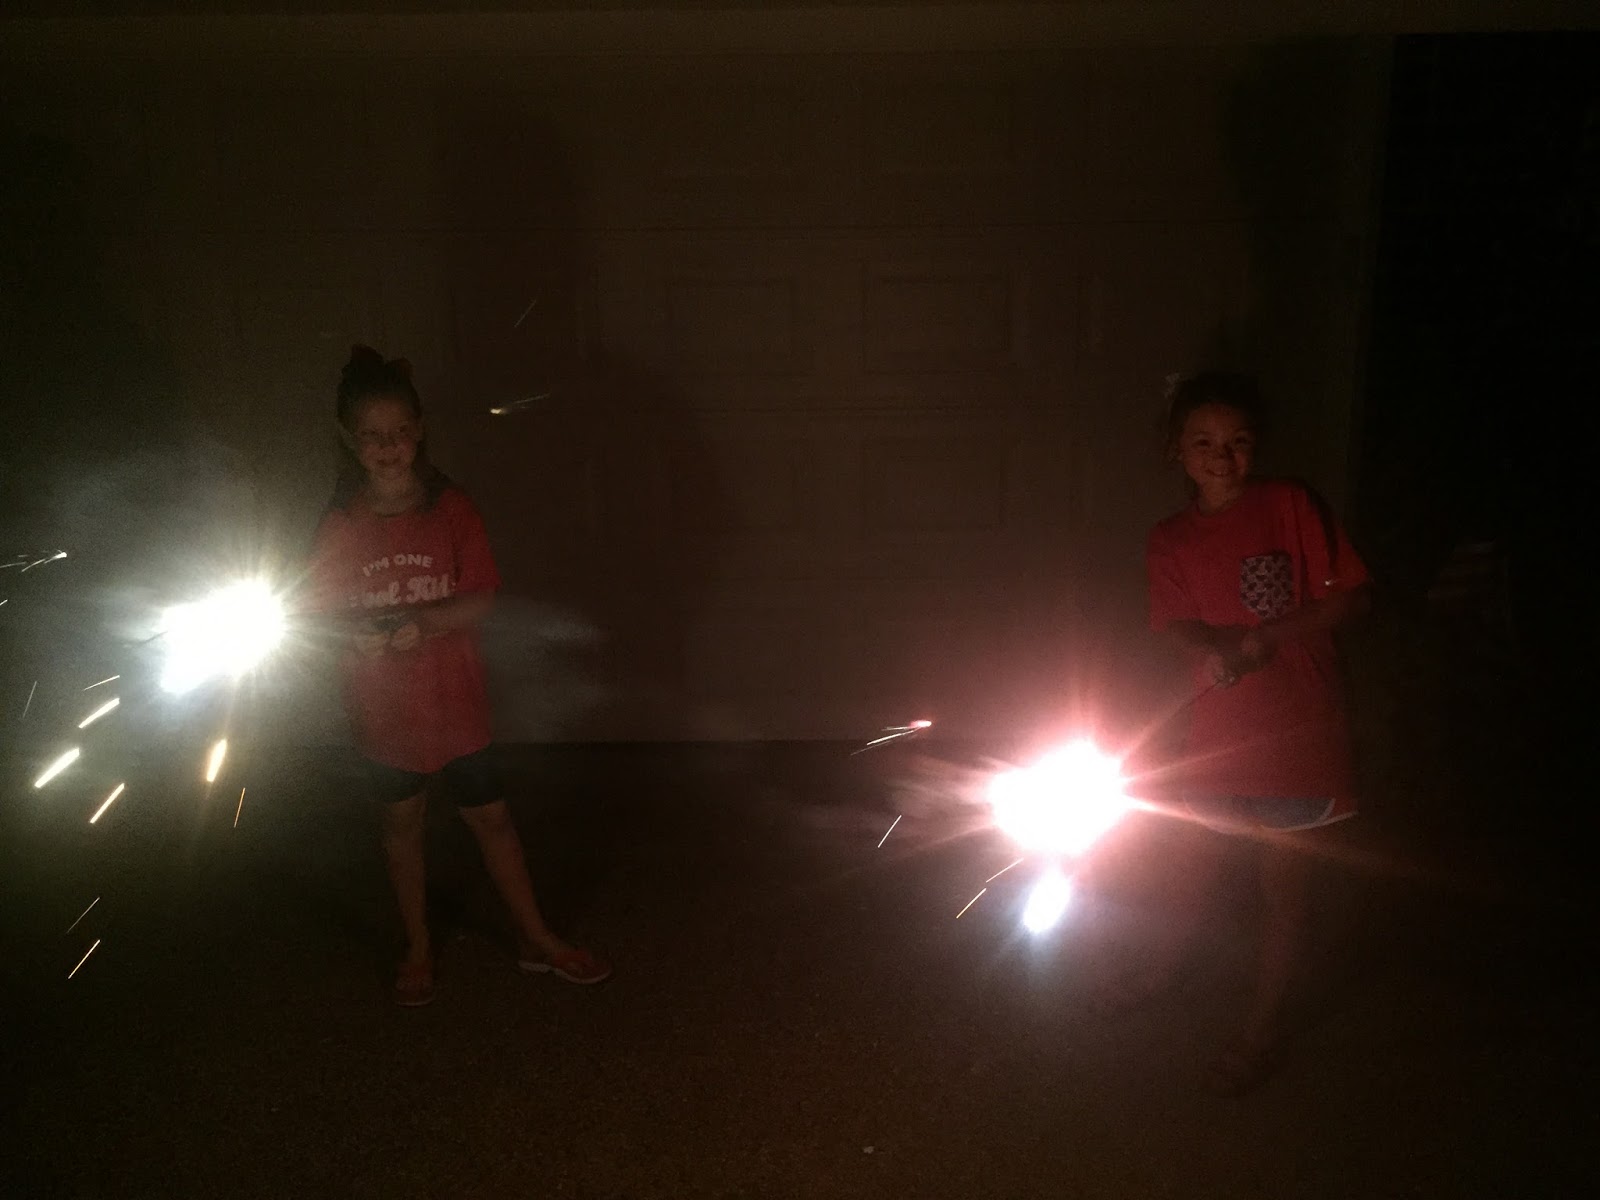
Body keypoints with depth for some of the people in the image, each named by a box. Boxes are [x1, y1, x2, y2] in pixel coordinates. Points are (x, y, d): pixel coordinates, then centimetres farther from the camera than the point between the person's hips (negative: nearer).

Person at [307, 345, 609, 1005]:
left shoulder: (451, 509, -8)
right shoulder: (340, 524, -4)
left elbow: (480, 600, -13)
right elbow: (324, 614, -4)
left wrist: (412, 619, -27)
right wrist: (365, 633, -24)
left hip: (455, 702, -1)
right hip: (384, 709, 1)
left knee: (490, 817, 8)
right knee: (402, 824, 16)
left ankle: (536, 939, 24)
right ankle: (418, 949, 33)